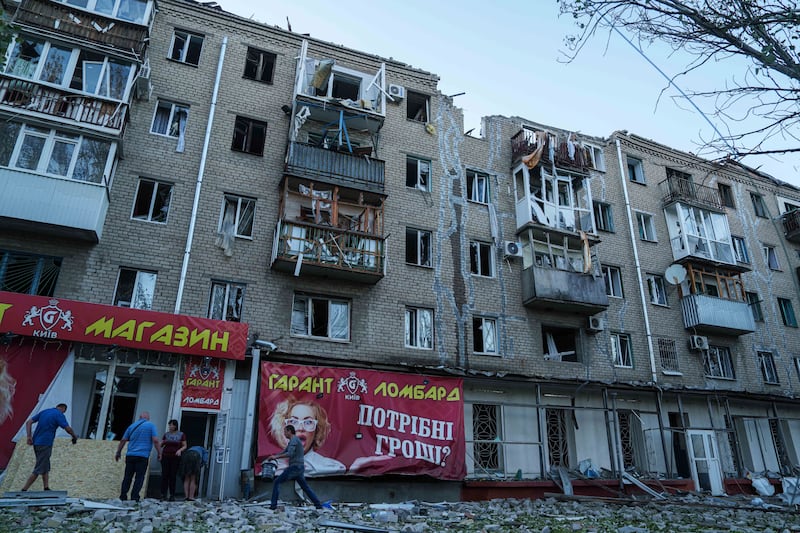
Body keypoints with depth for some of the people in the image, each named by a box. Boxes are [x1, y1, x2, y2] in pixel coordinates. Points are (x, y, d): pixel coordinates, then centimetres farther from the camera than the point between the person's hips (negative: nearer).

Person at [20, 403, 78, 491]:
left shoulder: (43, 412, 13)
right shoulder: (59, 415, -8)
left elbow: (29, 422, 7)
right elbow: (68, 429, -15)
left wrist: (29, 436, 1)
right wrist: (74, 437, 3)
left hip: (36, 443, 8)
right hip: (45, 444, -8)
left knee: (46, 467, 14)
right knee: (38, 470, -1)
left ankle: (46, 488, 11)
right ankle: (24, 490, -1)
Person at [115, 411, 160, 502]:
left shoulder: (132, 426, 12)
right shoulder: (151, 425, 0)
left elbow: (123, 440, 13)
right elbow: (156, 441, -9)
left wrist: (118, 452, 24)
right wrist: (159, 453, -1)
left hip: (130, 455, 4)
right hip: (143, 456, -4)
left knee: (127, 477, 10)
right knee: (139, 477, 0)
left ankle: (122, 497, 10)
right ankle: (134, 498, -5)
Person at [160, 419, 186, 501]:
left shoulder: (181, 434, 4)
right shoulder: (166, 434, 11)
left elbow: (185, 446, 4)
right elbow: (161, 444, 9)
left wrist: (180, 450, -14)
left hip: (175, 458, -2)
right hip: (165, 457, 2)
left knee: (173, 476, -2)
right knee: (164, 475, -5)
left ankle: (172, 495, 3)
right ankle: (163, 494, 0)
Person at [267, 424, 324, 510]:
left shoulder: (294, 440, -10)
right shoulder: (294, 441, 22)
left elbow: (290, 454, -23)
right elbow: (284, 452, 24)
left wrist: (276, 456, -16)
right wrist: (273, 456, 11)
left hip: (294, 467, -10)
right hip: (299, 468, 10)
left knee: (277, 482, -3)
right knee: (305, 487, 14)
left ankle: (273, 505, -6)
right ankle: (318, 504, 12)